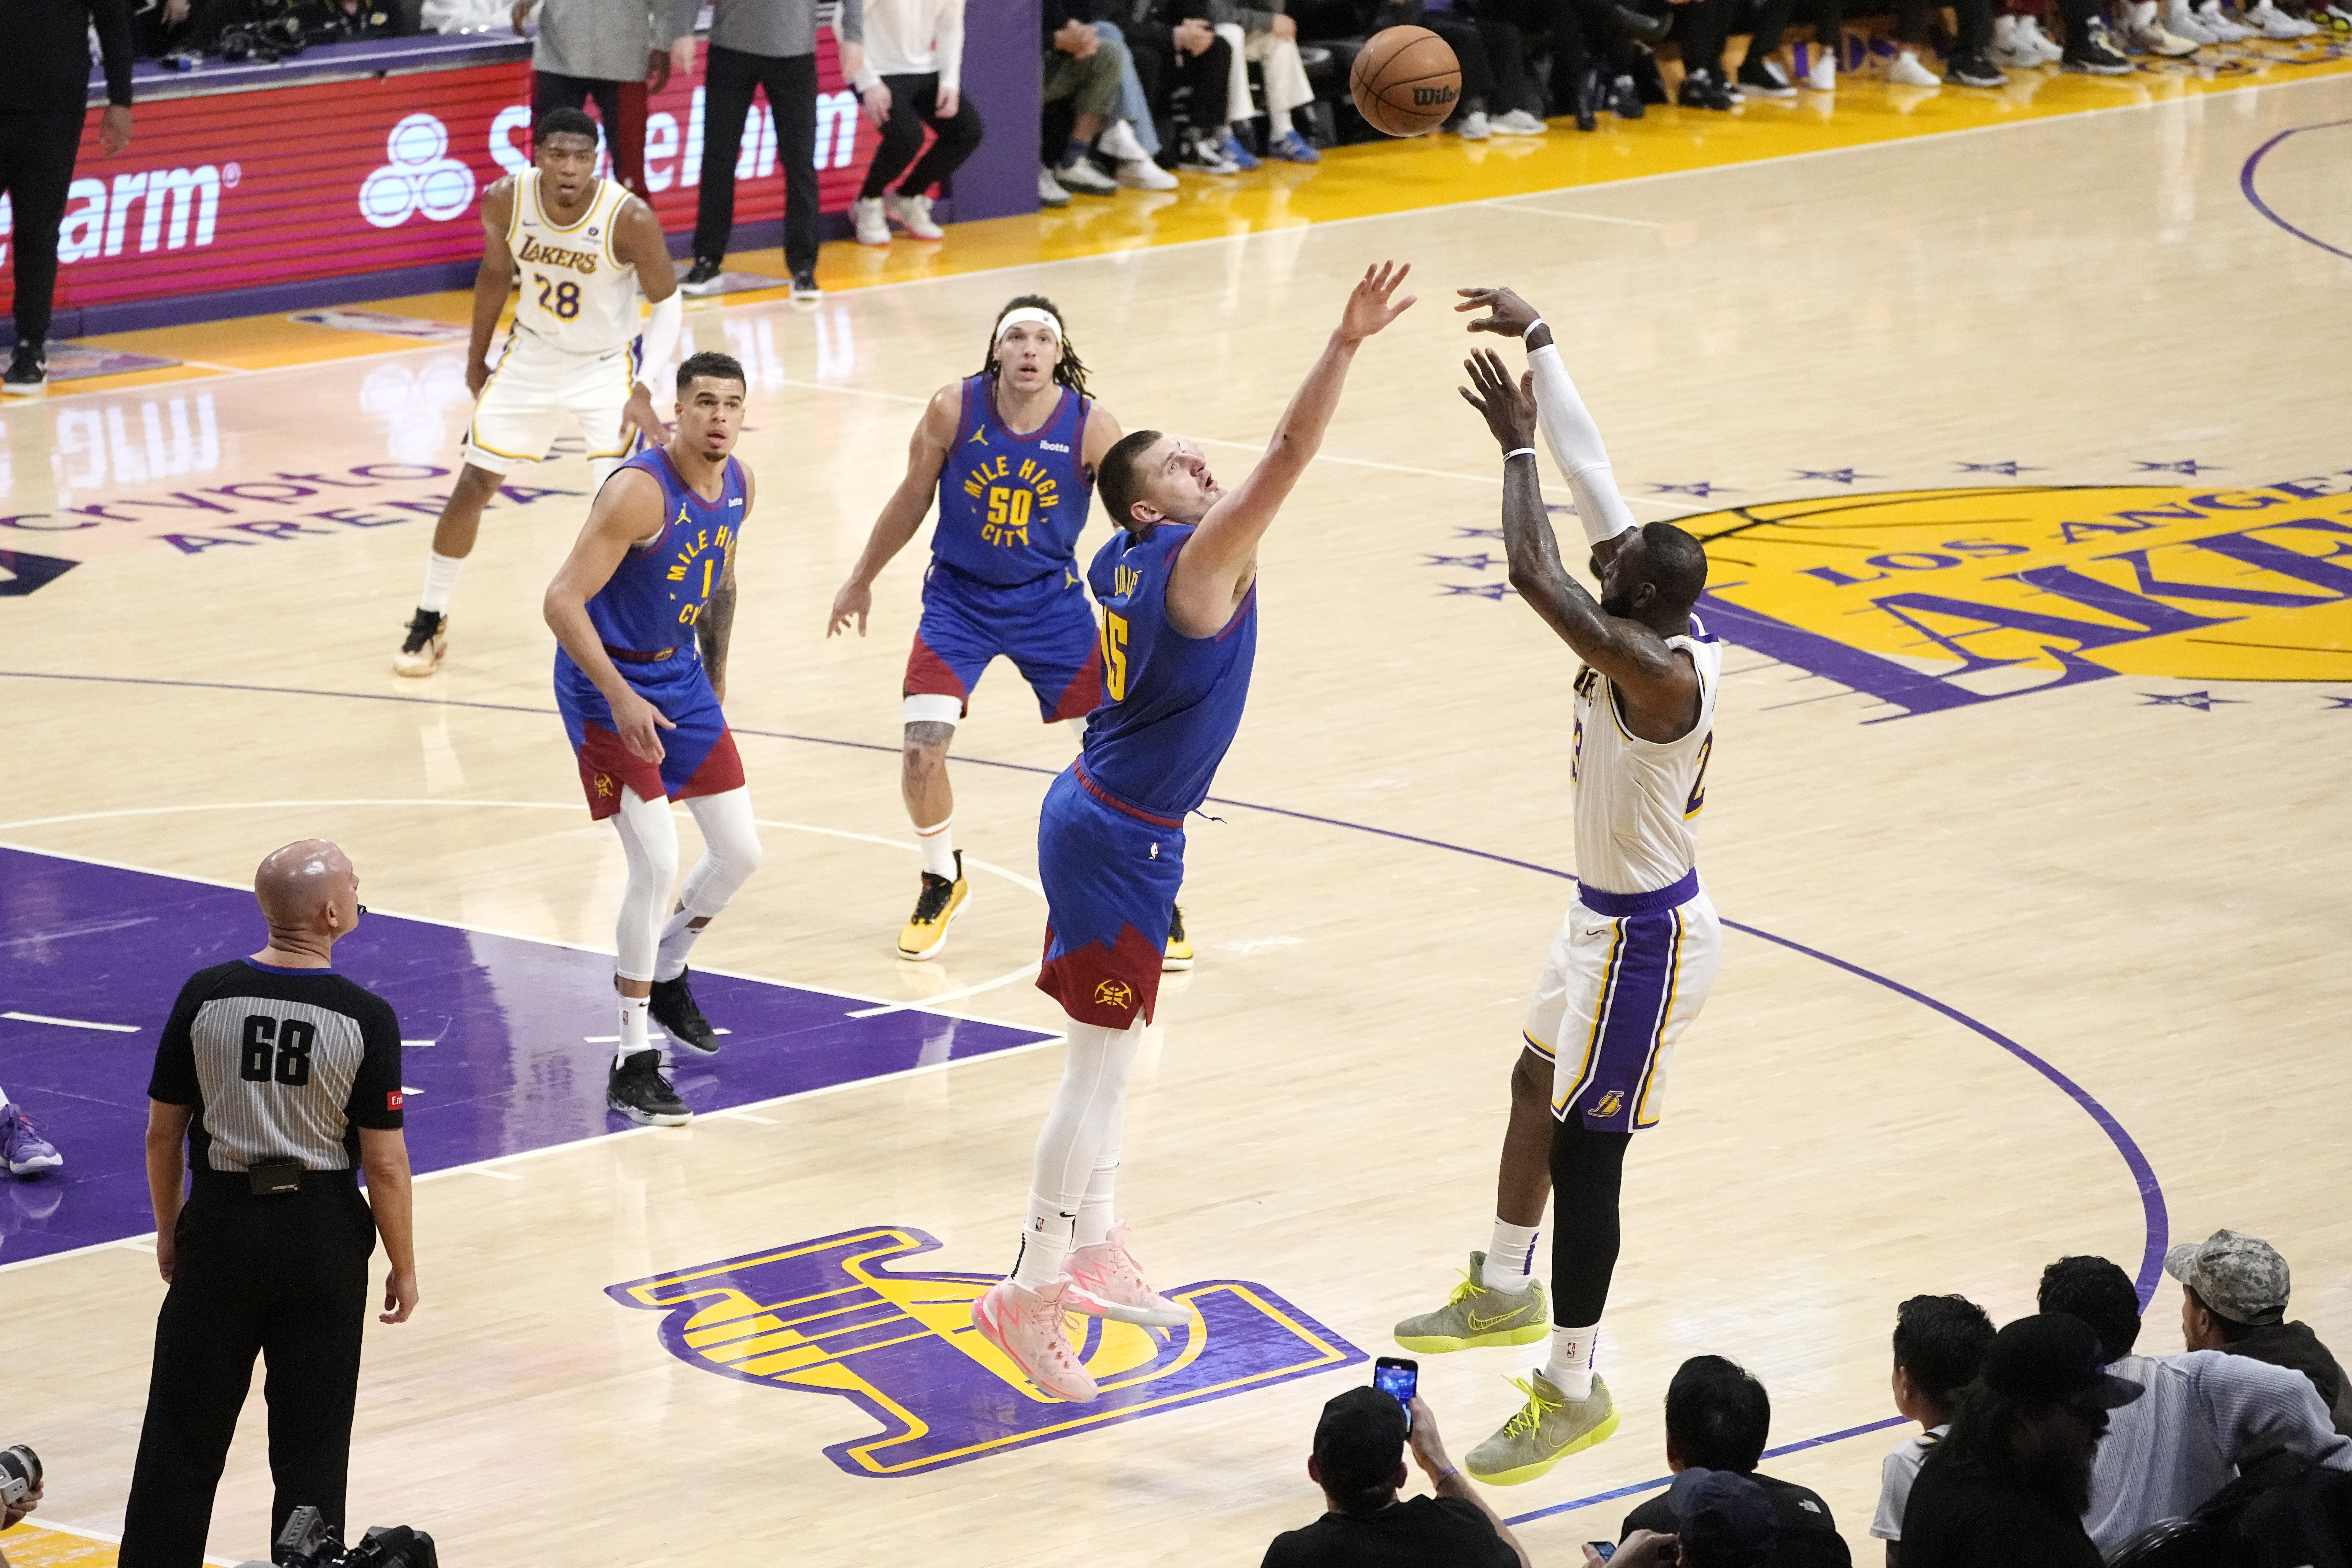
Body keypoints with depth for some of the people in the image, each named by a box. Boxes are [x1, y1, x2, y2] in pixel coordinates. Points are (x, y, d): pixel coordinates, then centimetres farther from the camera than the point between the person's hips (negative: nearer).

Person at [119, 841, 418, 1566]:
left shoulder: (205, 996, -7)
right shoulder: (366, 1018, -12)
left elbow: (163, 1133, 0)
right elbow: (385, 1164, -10)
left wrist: (169, 1227, 15)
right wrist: (403, 1266, 3)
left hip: (221, 1231, 1)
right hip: (322, 1236, -1)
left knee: (184, 1434, 9)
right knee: (311, 1444, 10)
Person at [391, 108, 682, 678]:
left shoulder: (630, 218, -28)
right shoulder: (507, 200, -19)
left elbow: (667, 303, -15)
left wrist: (643, 392, -25)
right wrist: (476, 359, 12)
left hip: (607, 368, -3)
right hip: (532, 357, 3)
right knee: (474, 483, 6)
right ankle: (429, 621, 23)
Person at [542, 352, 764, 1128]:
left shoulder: (738, 485, -2)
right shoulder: (641, 491, -27)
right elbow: (561, 601, -29)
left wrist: (715, 682, 21)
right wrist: (622, 699, -35)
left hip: (680, 674, 8)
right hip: (607, 684, -8)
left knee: (740, 852, 11)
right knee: (657, 866, -15)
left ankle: (666, 976, 39)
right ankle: (633, 1064, -6)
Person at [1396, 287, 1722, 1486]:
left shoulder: (1657, 670, -31)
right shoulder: (1658, 624, -5)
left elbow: (1535, 577, -39)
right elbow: (1591, 472, 1)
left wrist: (1517, 445, -28)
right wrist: (1538, 345, 1)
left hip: (1645, 940, -10)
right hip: (1612, 912, 10)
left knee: (1583, 1150, -2)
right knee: (1538, 1089, 27)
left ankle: (1573, 1390, 8)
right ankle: (1507, 1290, 48)